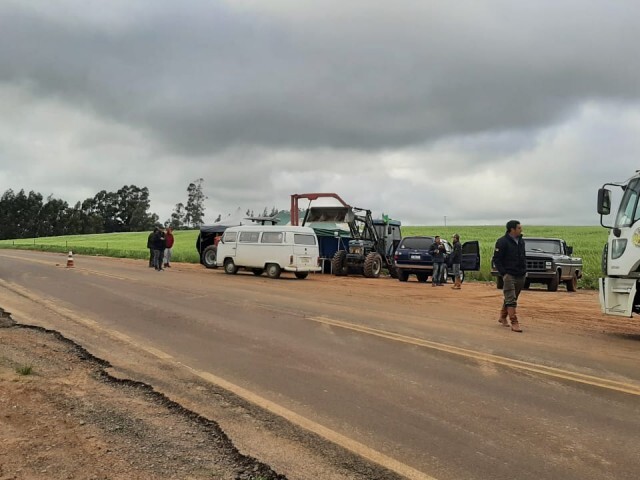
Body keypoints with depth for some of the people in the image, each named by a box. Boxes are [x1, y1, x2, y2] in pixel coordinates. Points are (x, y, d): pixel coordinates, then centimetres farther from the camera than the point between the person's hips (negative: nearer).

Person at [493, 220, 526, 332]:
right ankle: (514, 323, -10)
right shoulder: (502, 242, -10)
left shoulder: (521, 241, 12)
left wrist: (525, 270, 12)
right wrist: (503, 273, -15)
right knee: (511, 300, -9)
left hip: (521, 276, 7)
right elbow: (496, 259, -10)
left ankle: (503, 317, 32)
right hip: (509, 275, -7)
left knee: (510, 298, 16)